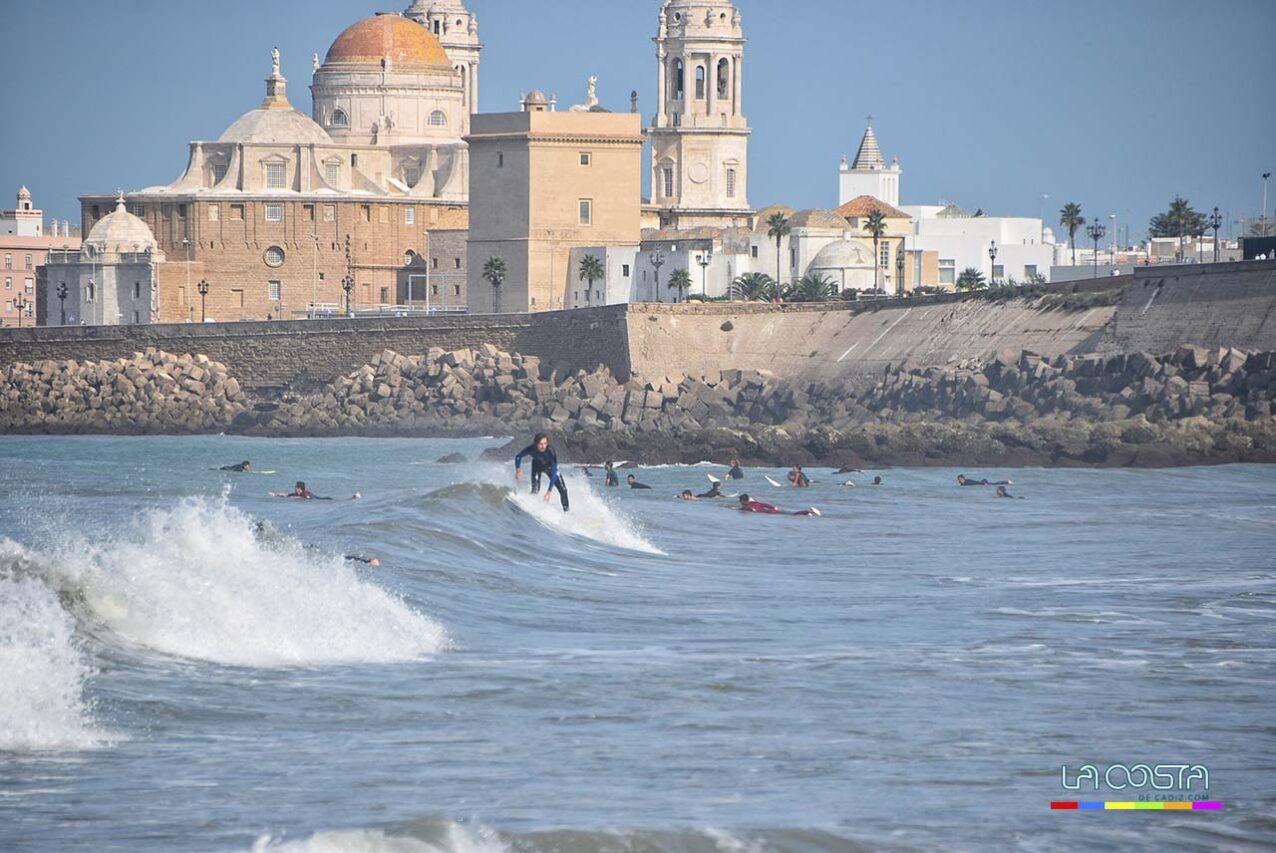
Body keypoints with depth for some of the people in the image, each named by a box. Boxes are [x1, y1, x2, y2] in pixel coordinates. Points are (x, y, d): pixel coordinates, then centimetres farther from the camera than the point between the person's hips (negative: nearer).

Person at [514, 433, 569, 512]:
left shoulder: (550, 451, -40)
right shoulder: (531, 449, -34)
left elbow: (554, 472, -40)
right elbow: (518, 457, -13)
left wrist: (549, 491, -45)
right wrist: (518, 469, -32)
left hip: (550, 466, -1)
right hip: (537, 466, 1)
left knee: (563, 489, -7)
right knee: (535, 489, -19)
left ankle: (566, 510, 11)